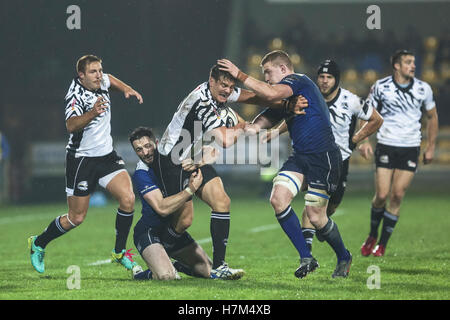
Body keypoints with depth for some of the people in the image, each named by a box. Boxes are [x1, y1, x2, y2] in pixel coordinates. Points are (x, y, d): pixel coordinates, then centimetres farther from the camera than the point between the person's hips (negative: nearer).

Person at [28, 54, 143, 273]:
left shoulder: (101, 82, 0)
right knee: (76, 218, 0)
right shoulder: (76, 95, -22)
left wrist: (126, 89, 11)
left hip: (107, 155, 6)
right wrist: (93, 113, -56)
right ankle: (38, 243, 25)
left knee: (128, 199, -14)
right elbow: (71, 125, -41)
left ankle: (119, 252, 2)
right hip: (81, 159, -6)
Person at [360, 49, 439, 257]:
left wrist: (431, 147, 12)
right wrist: (364, 140, -6)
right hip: (385, 146, -1)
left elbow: (432, 117, 15)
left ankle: (382, 244, 5)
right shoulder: (380, 87, -3)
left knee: (397, 195, -5)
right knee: (382, 195, -6)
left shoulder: (423, 88, 2)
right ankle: (372, 236, 19)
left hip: (410, 148, 1)